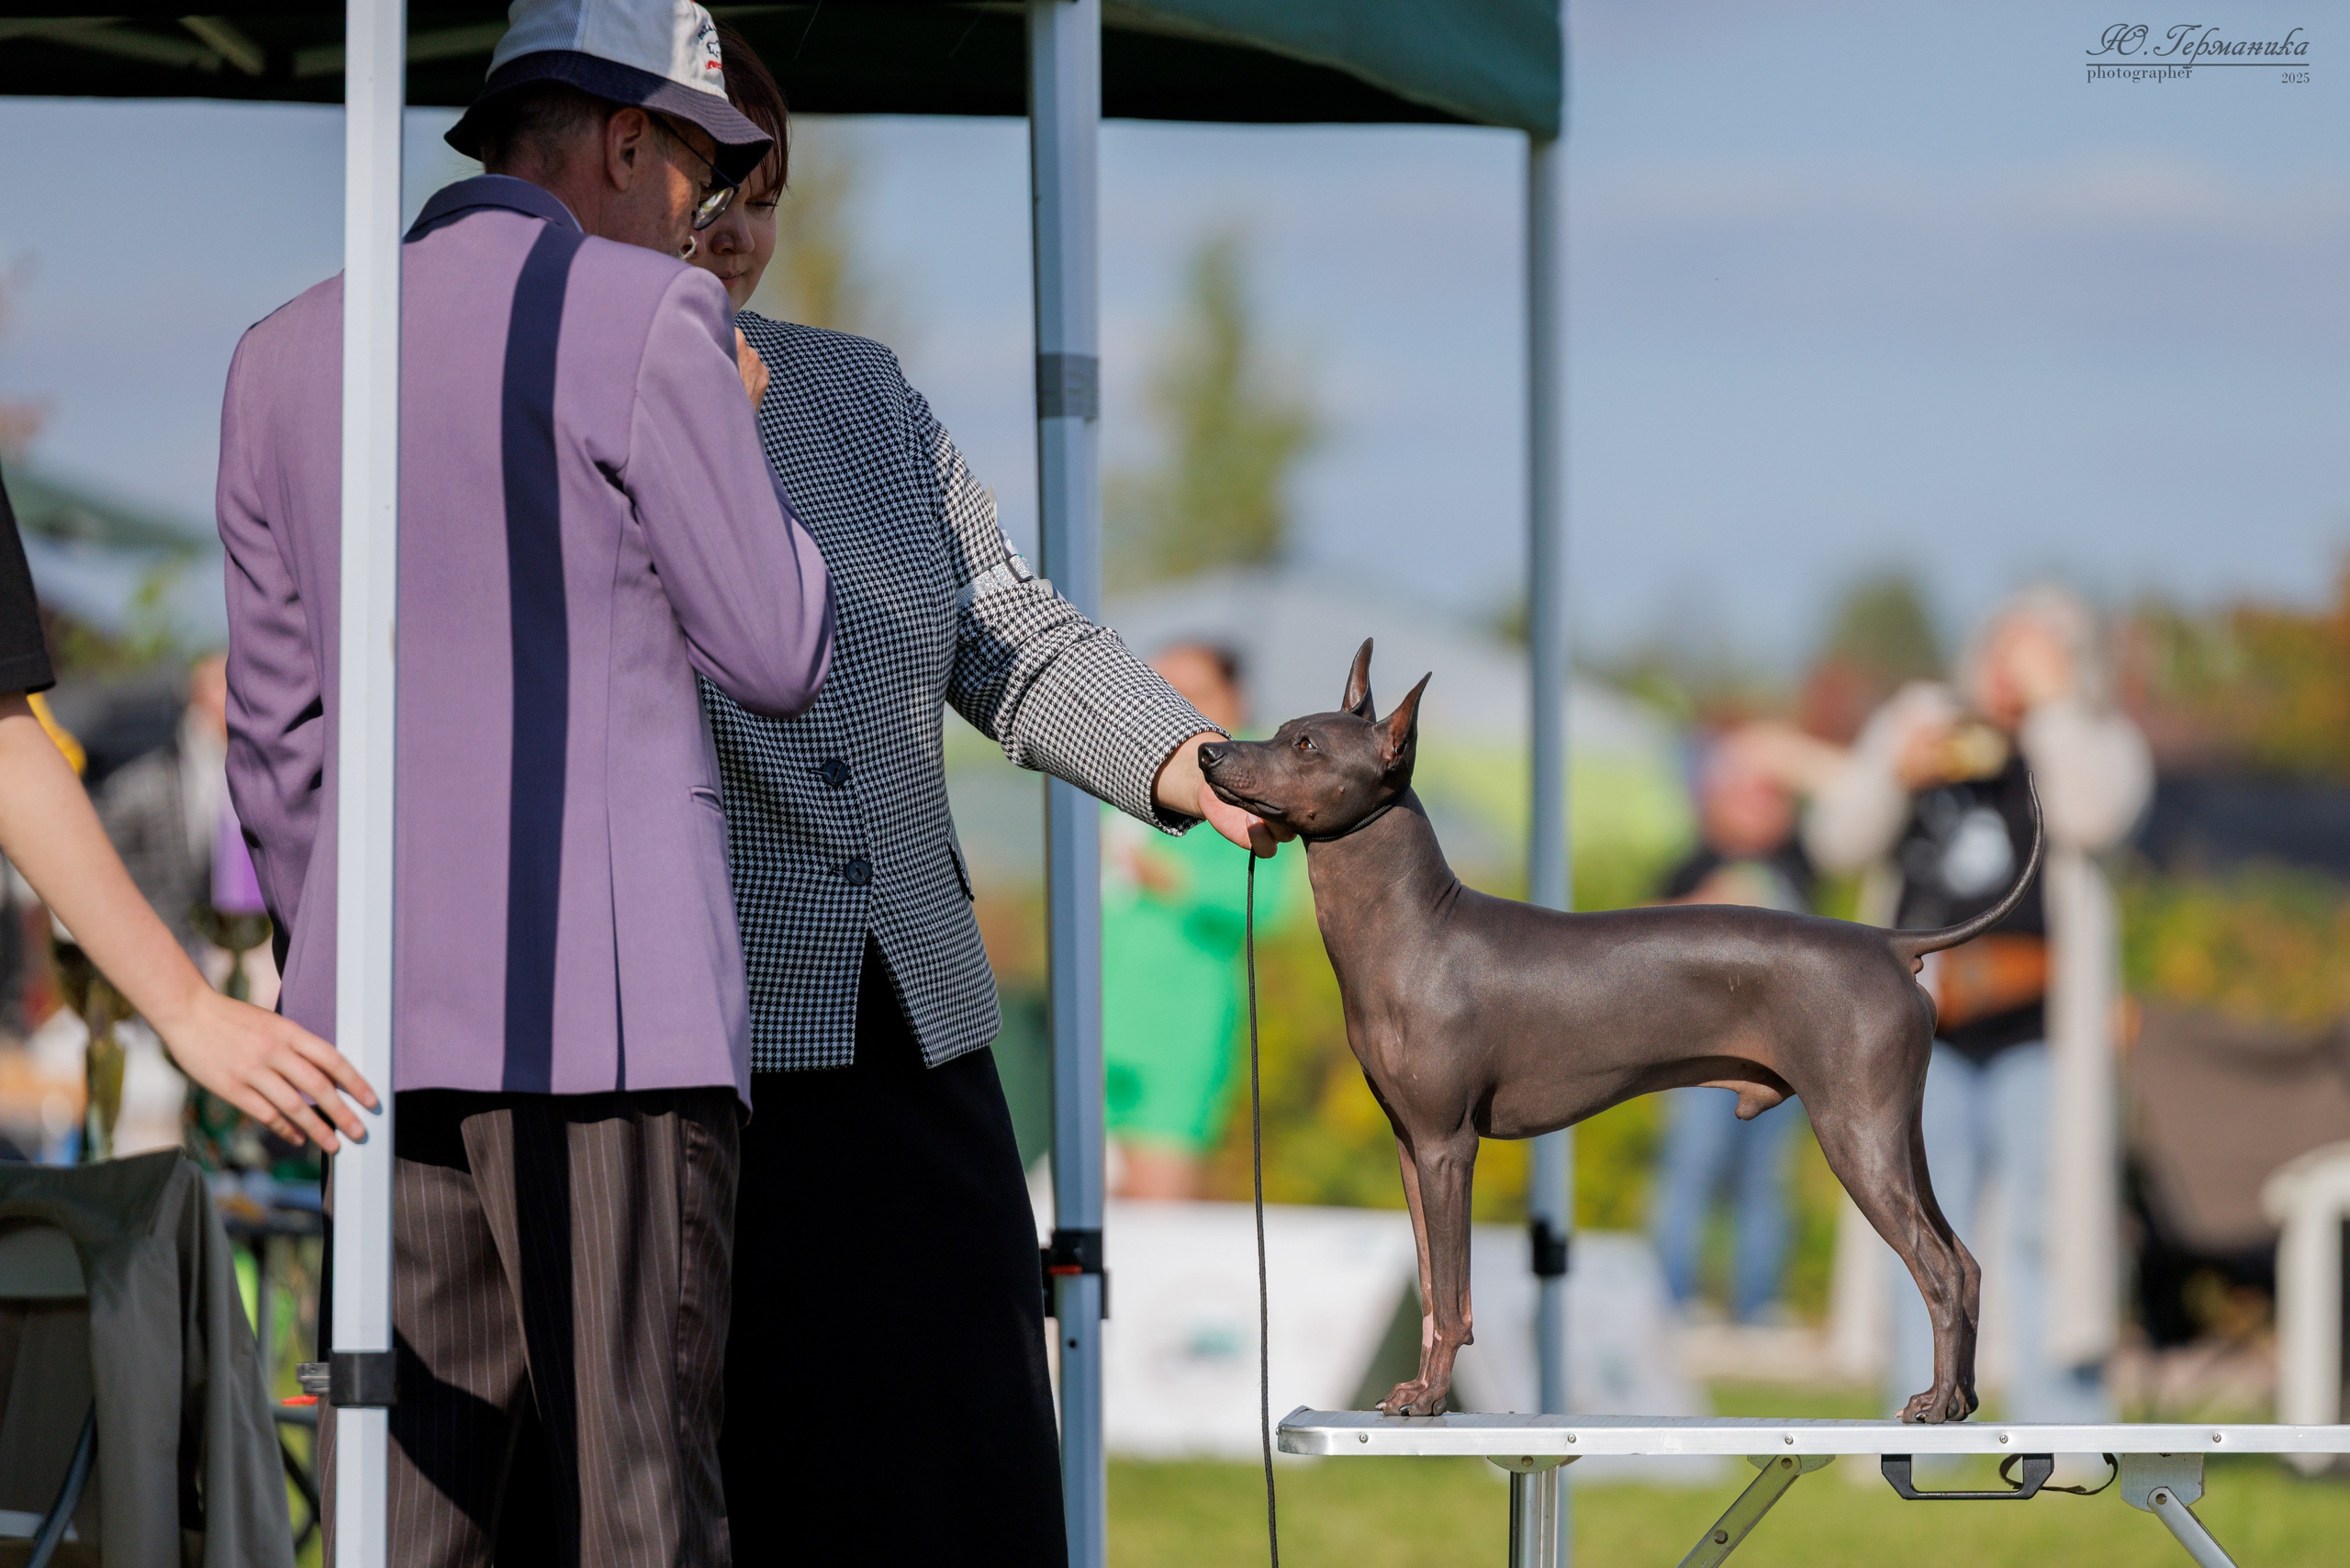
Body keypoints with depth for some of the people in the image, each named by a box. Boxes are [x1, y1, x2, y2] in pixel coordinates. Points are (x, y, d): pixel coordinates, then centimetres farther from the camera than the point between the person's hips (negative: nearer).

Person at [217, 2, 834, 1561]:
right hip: (609, 1005, -6)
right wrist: (736, 434, 15)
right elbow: (780, 656, 1)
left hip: (376, 1014, 6)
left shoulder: (287, 354, 15)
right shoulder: (642, 319, -4)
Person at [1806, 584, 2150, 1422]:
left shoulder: (2098, 741, 5)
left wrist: (2053, 701, -13)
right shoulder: (1919, 721, 13)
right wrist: (1895, 773, -8)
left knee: (2046, 1226, -6)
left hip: (2037, 1032, -3)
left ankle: (2058, 1429, -3)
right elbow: (1835, 838, 10)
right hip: (1929, 1031, 3)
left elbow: (2091, 816, -18)